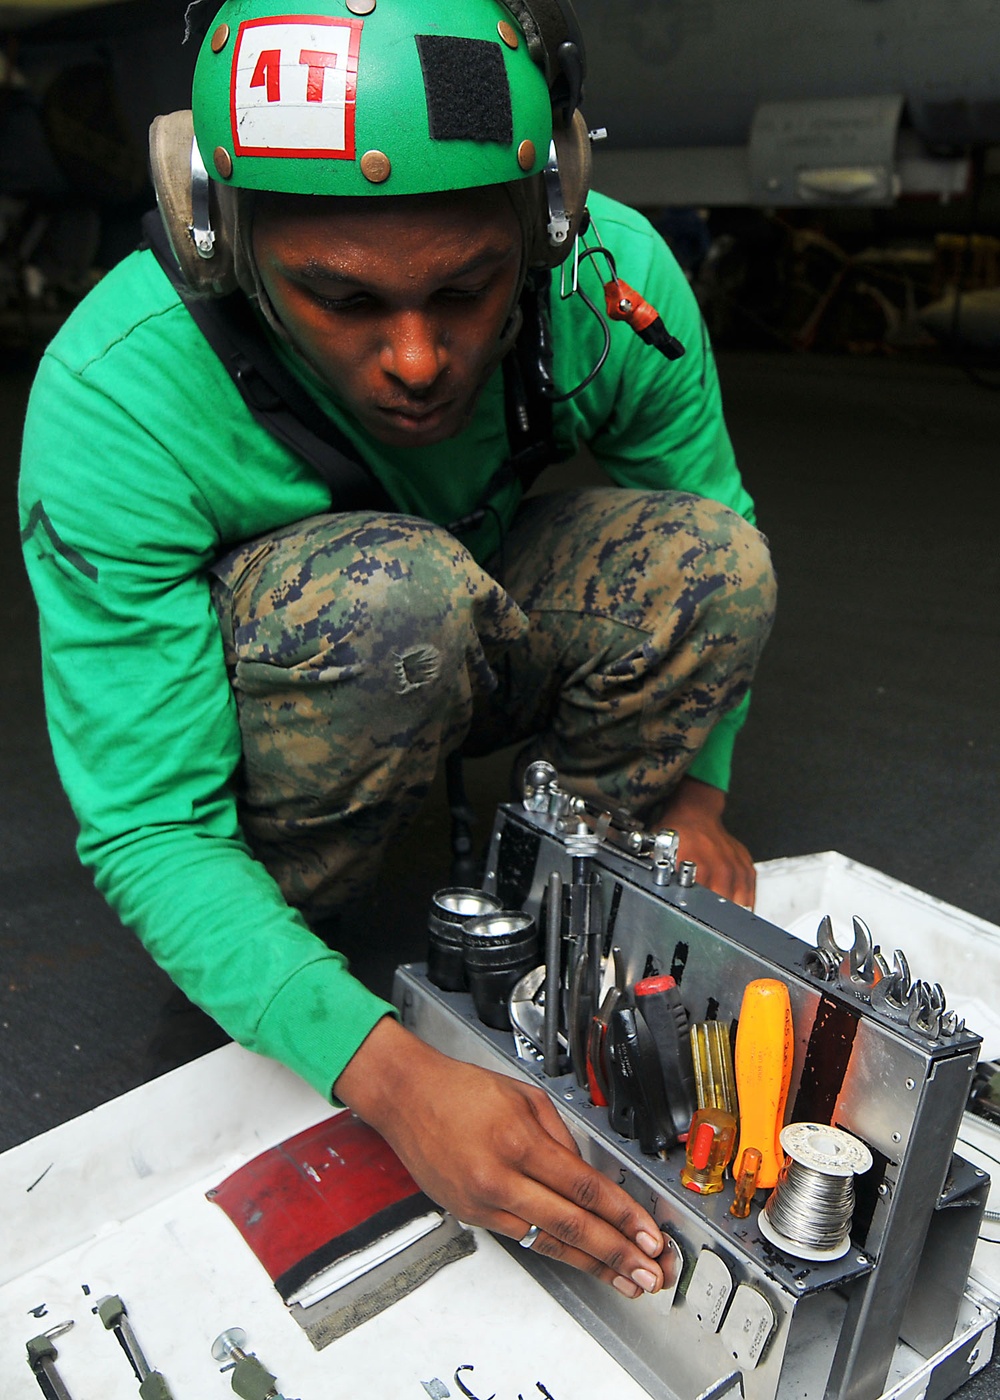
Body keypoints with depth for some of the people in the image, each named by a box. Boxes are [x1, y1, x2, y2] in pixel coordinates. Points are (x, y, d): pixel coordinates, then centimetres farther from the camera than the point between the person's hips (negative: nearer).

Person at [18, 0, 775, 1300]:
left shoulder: (618, 281, -22)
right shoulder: (116, 397, -32)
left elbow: (709, 509, -4)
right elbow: (147, 827, -30)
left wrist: (694, 785, -13)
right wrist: (389, 1073, -41)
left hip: (468, 654, 3)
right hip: (225, 691, -2)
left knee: (713, 556, -21)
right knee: (392, 592, -36)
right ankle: (236, 970, -8)